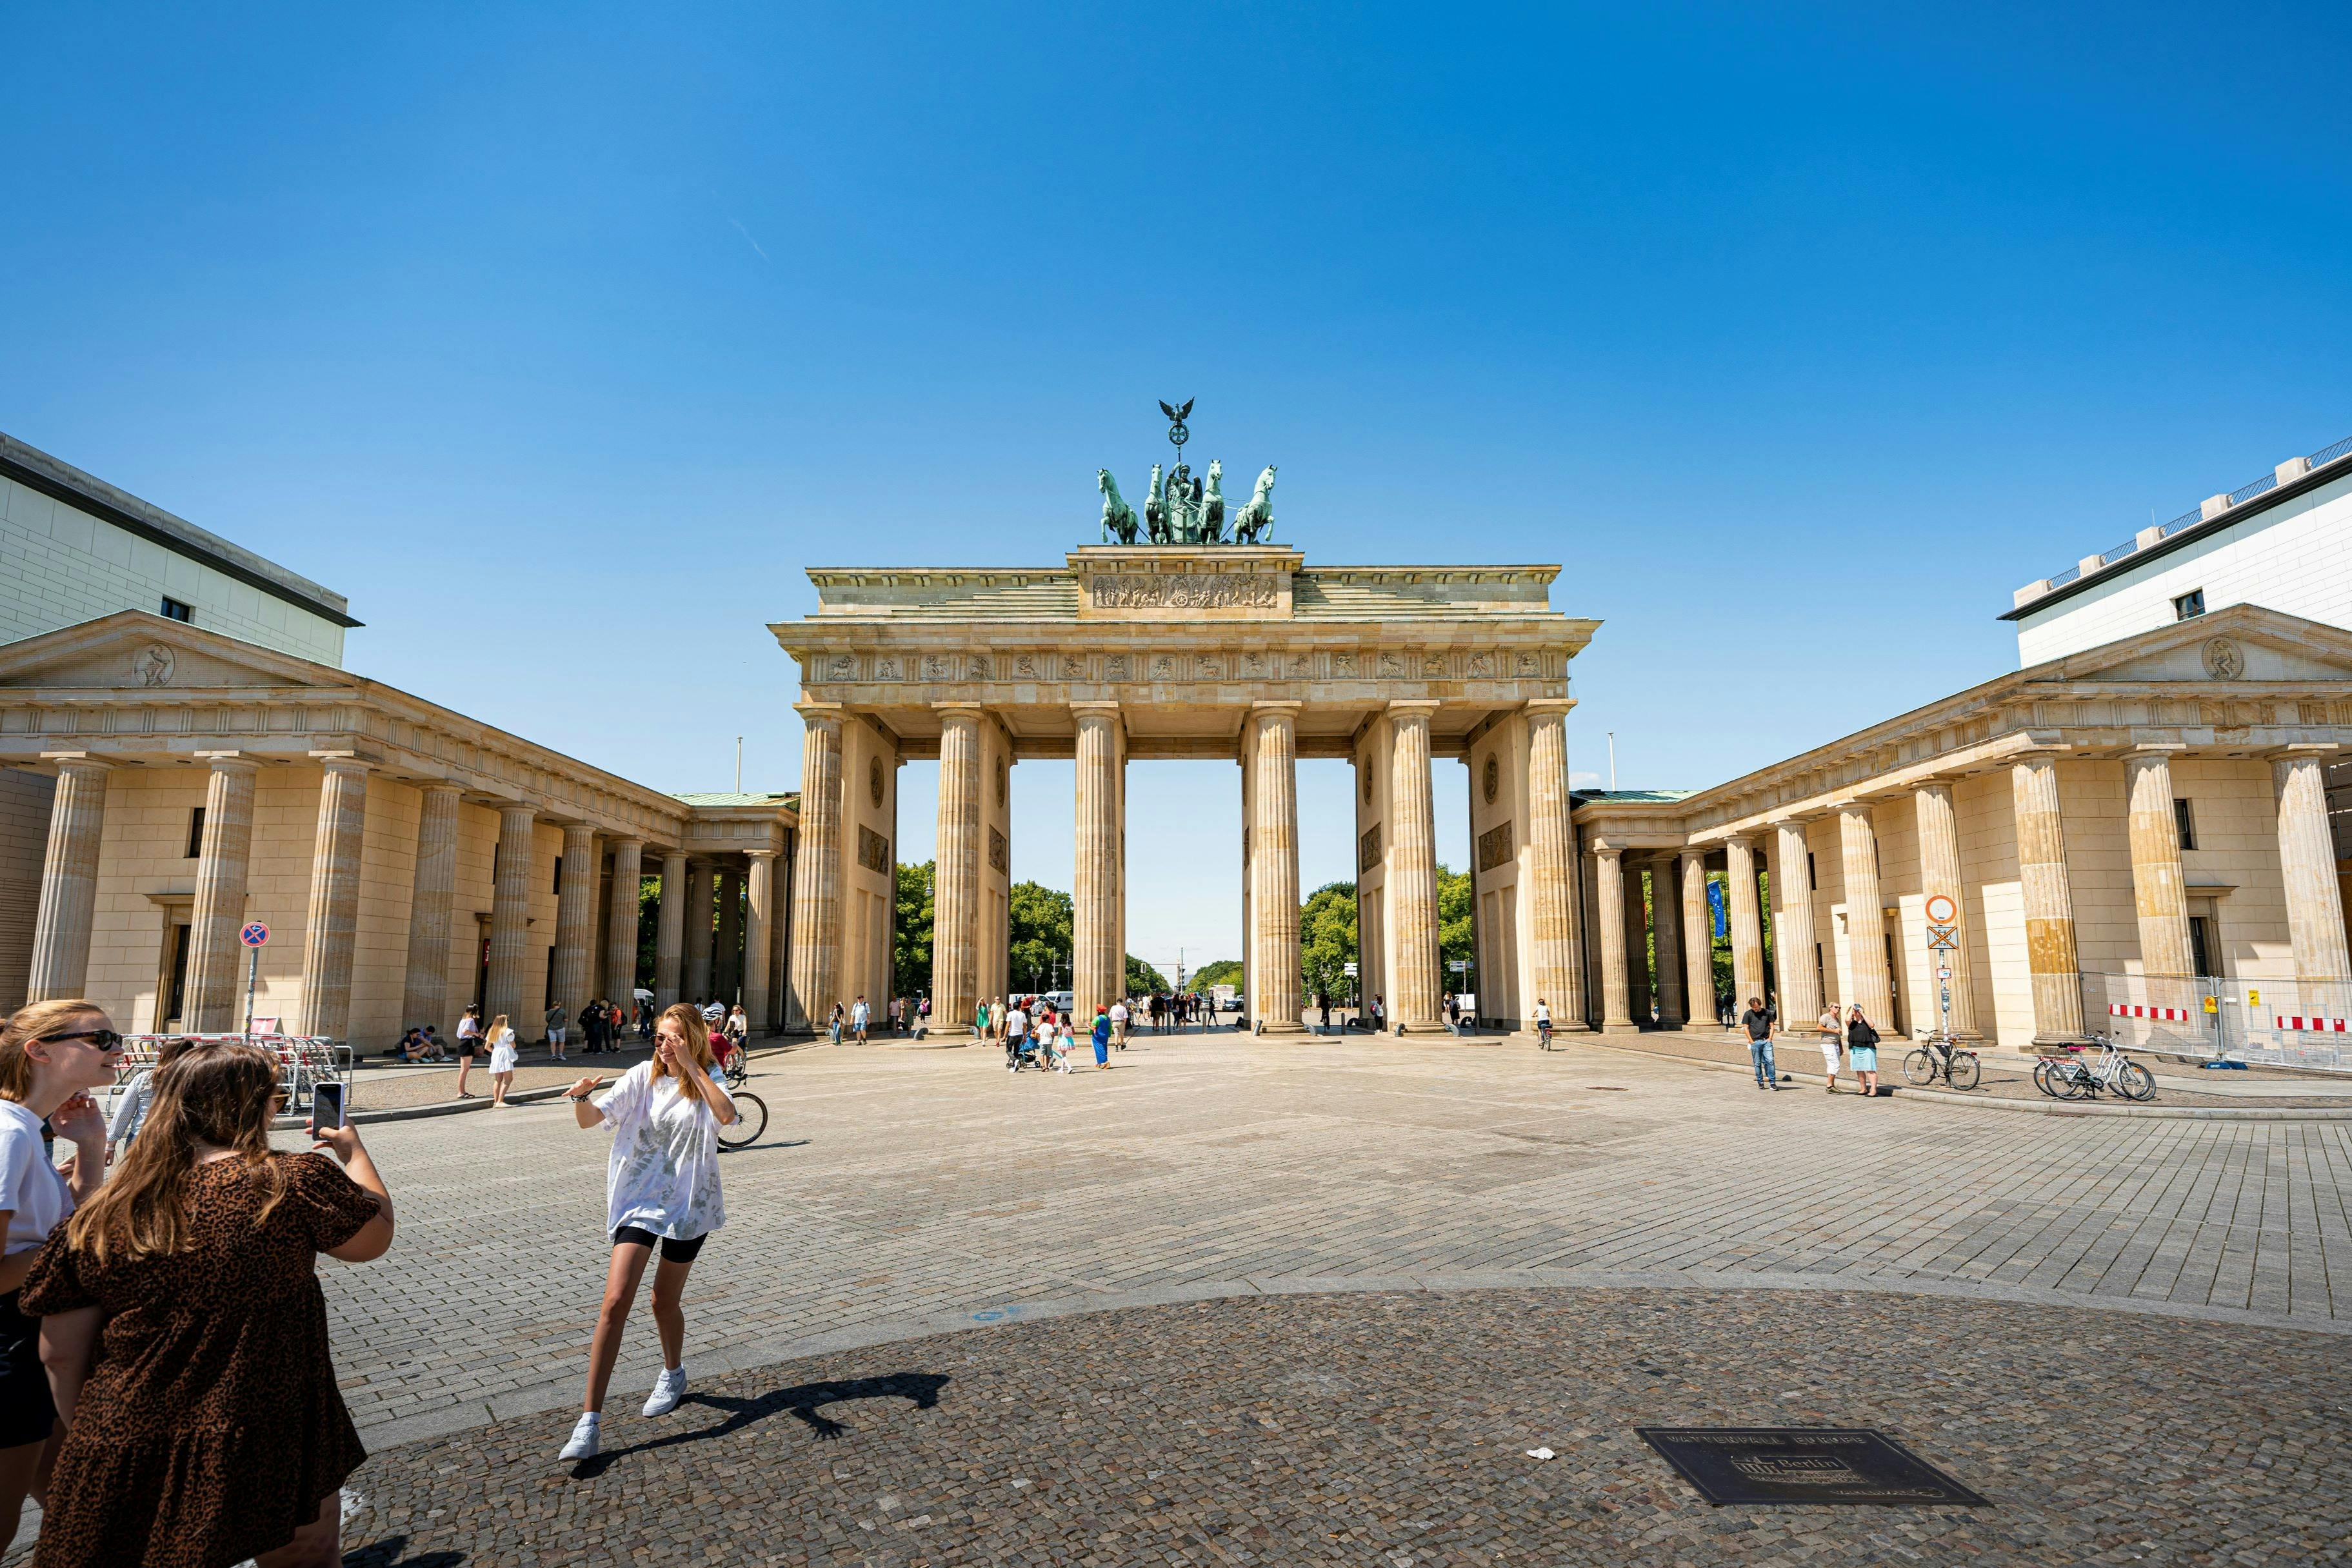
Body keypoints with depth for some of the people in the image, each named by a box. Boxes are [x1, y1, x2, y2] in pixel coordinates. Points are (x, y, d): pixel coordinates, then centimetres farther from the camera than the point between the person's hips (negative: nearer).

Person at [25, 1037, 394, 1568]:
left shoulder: (99, 1219, -3)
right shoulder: (297, 1185, -17)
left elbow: (60, 1354, 4)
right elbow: (374, 1237, -1)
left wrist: (91, 1437, 18)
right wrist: (354, 1152, 13)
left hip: (123, 1456, 3)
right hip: (267, 1459, -3)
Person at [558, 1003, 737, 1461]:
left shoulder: (708, 1080, -6)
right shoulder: (642, 1077, -3)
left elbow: (727, 1115, -28)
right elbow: (592, 1118, -10)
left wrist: (691, 1066, -28)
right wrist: (580, 1098, -33)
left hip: (688, 1202, -1)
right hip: (640, 1199, 1)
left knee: (664, 1302, 12)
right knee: (616, 1300, -12)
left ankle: (673, 1373, 42)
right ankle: (590, 1419, -4)